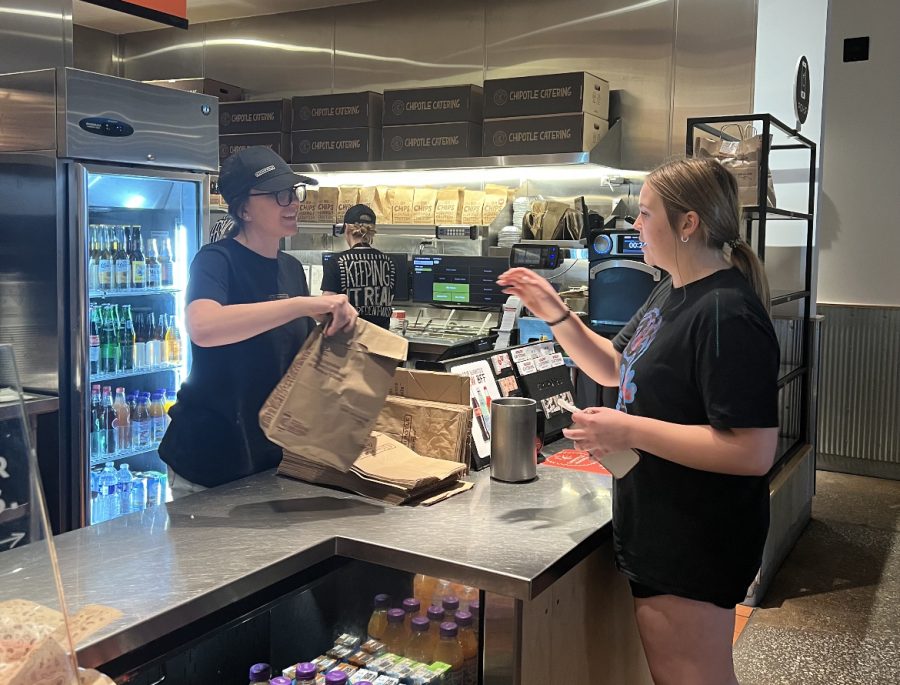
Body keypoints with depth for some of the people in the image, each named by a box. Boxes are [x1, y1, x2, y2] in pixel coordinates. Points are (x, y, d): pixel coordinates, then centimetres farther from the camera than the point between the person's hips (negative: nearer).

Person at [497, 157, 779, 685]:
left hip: (694, 547, -10)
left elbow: (754, 452, -29)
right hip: (658, 531, 10)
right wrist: (555, 313, 4)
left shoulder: (728, 315, -24)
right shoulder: (671, 294, 7)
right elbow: (613, 368, 18)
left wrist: (630, 431, -26)